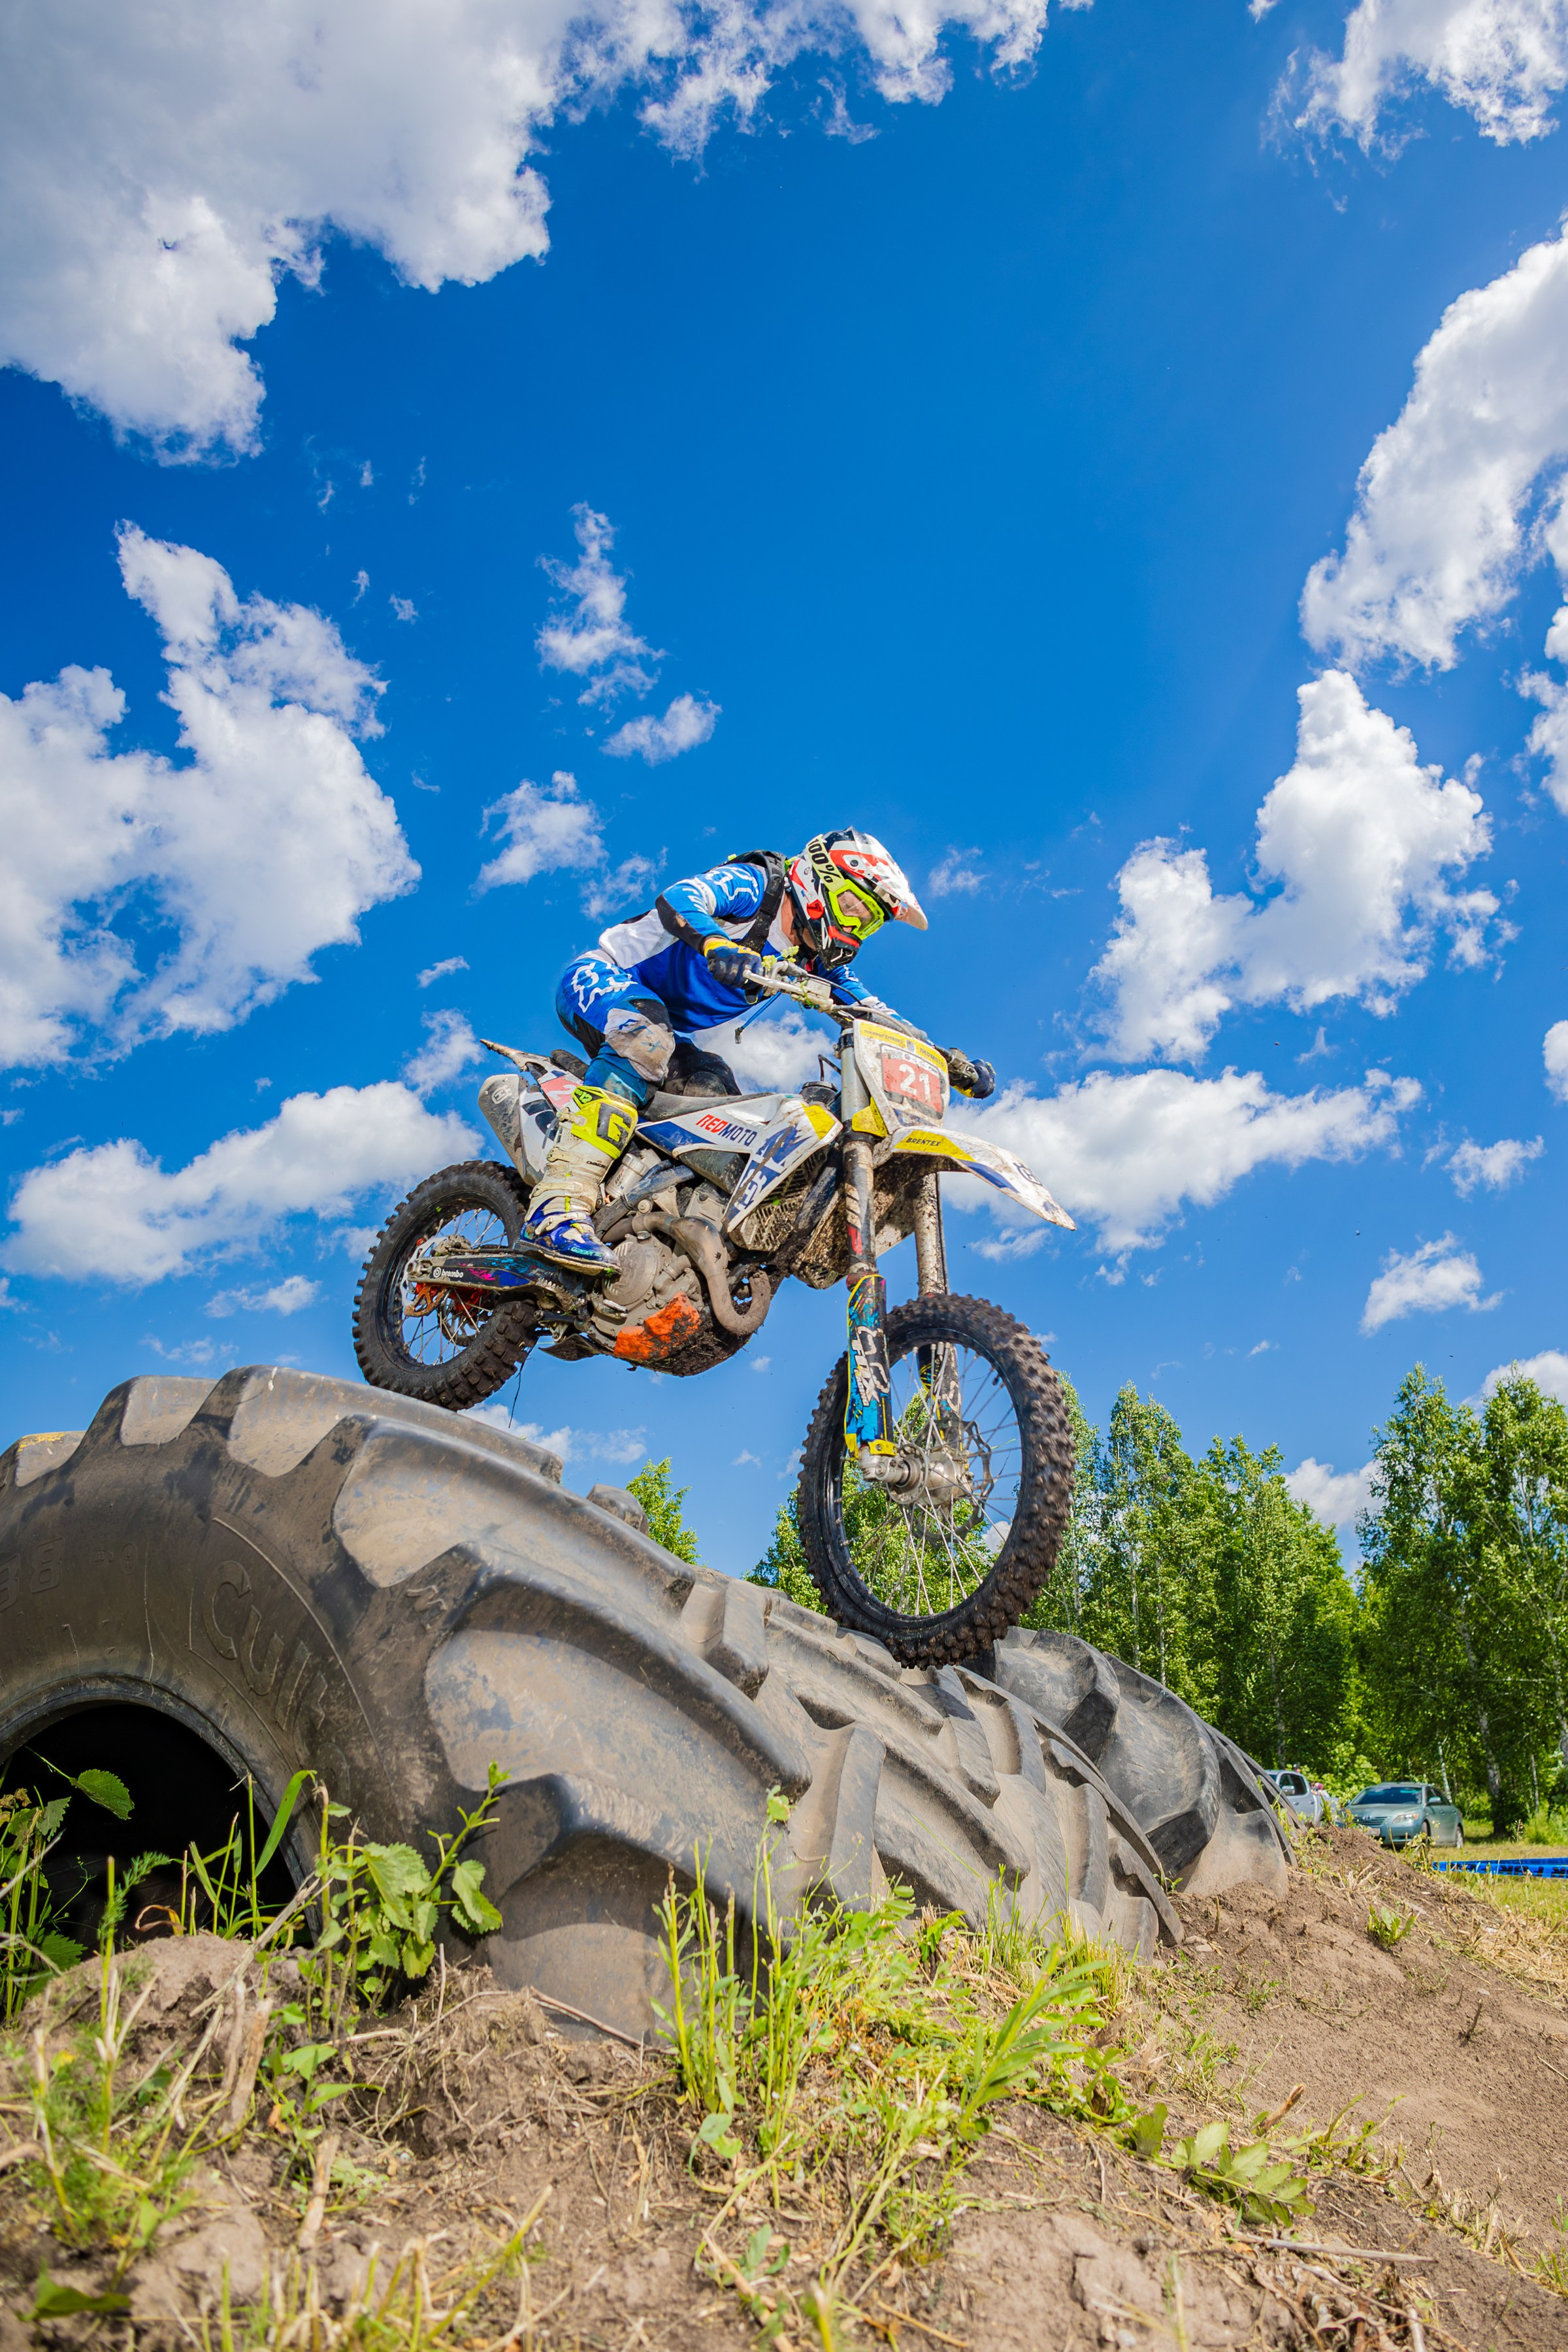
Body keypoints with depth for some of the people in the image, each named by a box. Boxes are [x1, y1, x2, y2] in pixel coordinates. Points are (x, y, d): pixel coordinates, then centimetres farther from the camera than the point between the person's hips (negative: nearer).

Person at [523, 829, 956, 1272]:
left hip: (670, 1034, 9)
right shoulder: (754, 883, -13)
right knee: (647, 1039, -36)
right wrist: (718, 944, -51)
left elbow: (873, 1012, 9)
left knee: (718, 1093, -11)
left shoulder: (814, 961, 9)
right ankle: (559, 1206, -48)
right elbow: (679, 898, -30)